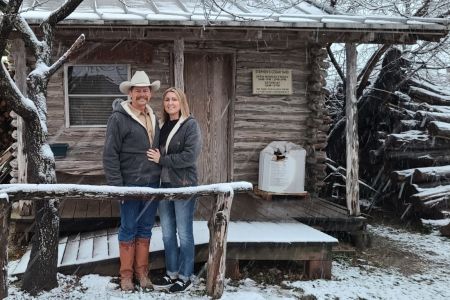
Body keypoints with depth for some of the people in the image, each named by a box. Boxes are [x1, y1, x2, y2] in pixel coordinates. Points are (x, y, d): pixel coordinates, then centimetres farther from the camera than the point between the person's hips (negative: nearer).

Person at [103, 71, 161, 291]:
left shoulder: (152, 118, 10)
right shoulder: (119, 118, -10)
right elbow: (110, 155, -12)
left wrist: (160, 177, 9)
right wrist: (116, 185, -15)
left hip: (152, 183, 6)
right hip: (130, 184, -5)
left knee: (145, 229, 13)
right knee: (128, 229, 6)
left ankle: (142, 271, 25)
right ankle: (126, 274, 19)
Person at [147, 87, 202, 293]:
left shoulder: (191, 124, -8)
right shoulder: (163, 126, 10)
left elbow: (190, 156, -18)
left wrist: (162, 159, -14)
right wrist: (157, 158, -2)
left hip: (184, 186, -6)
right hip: (164, 185, 6)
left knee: (184, 233, 3)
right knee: (167, 233, 12)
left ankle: (185, 277, 14)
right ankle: (172, 273, 25)